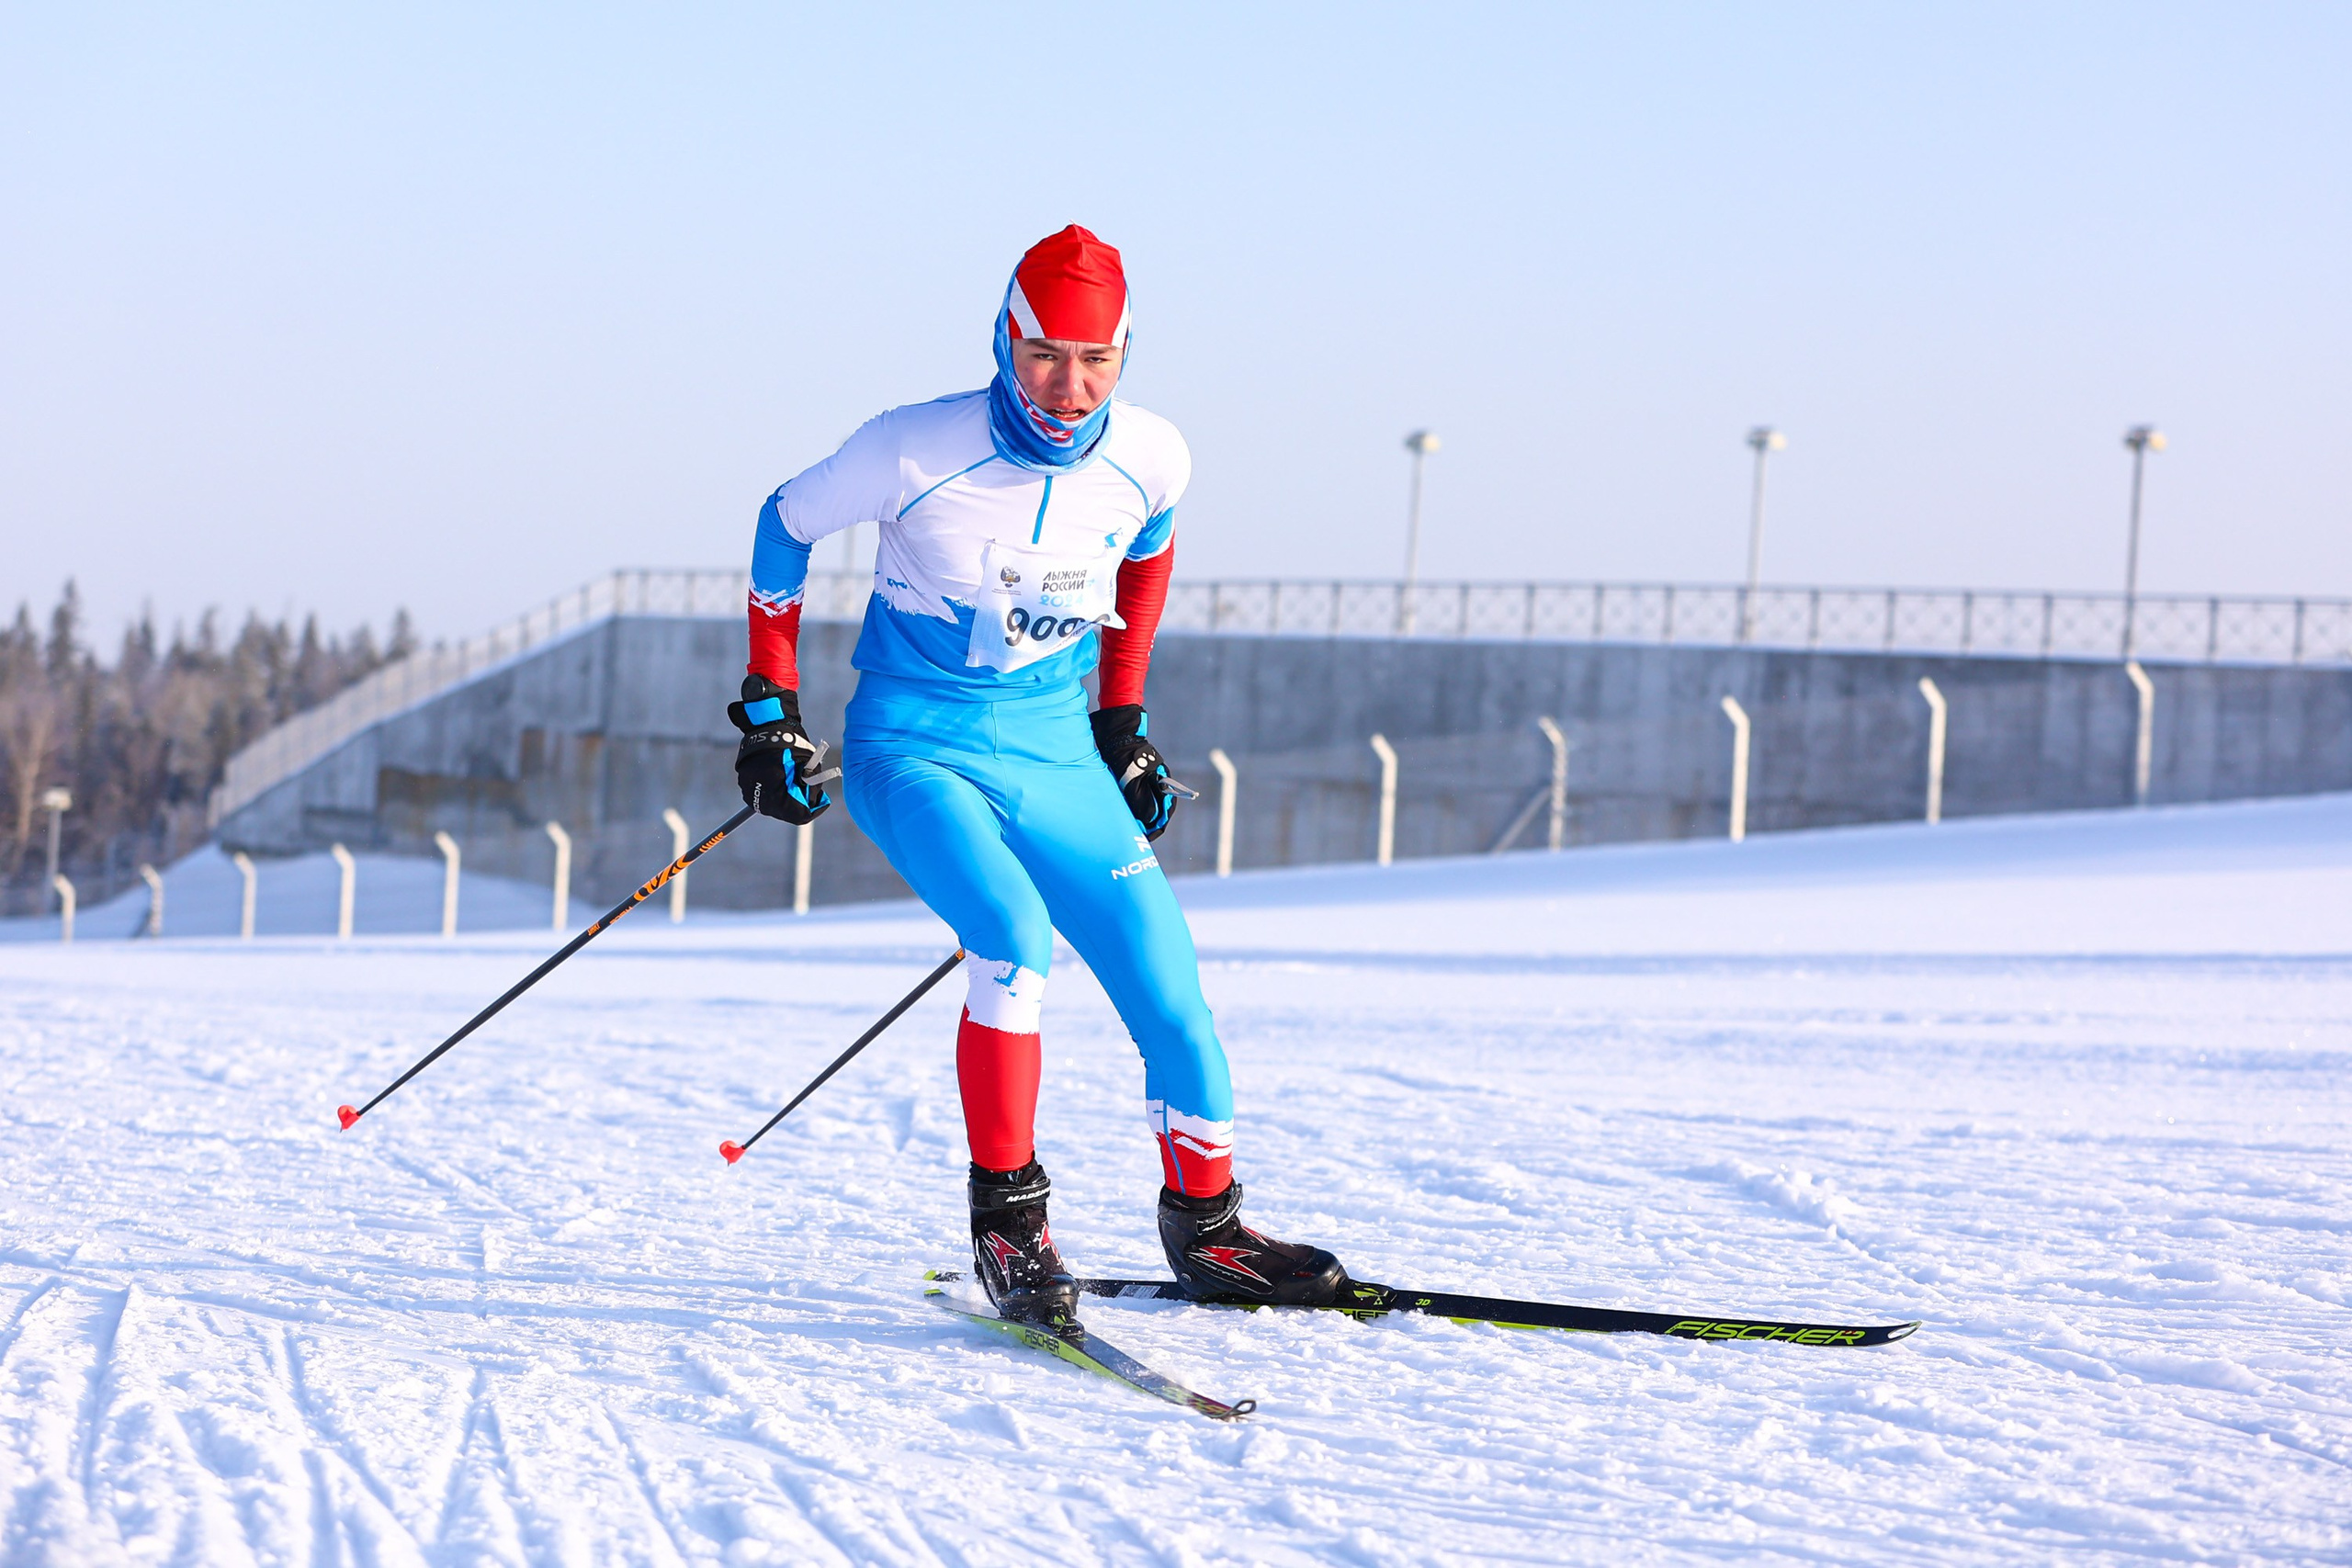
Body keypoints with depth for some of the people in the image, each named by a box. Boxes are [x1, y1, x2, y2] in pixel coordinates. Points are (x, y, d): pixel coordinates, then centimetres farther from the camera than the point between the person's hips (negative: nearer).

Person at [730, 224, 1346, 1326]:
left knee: (1167, 982, -1)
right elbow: (786, 524, -2)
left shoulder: (1149, 460, -9)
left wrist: (1123, 716, 18)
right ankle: (1006, 1218, -17)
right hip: (914, 751, -4)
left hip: (1055, 754, 4)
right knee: (1016, 941, -29)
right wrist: (769, 708, -2)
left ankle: (1204, 1227, 20)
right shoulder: (917, 452, -20)